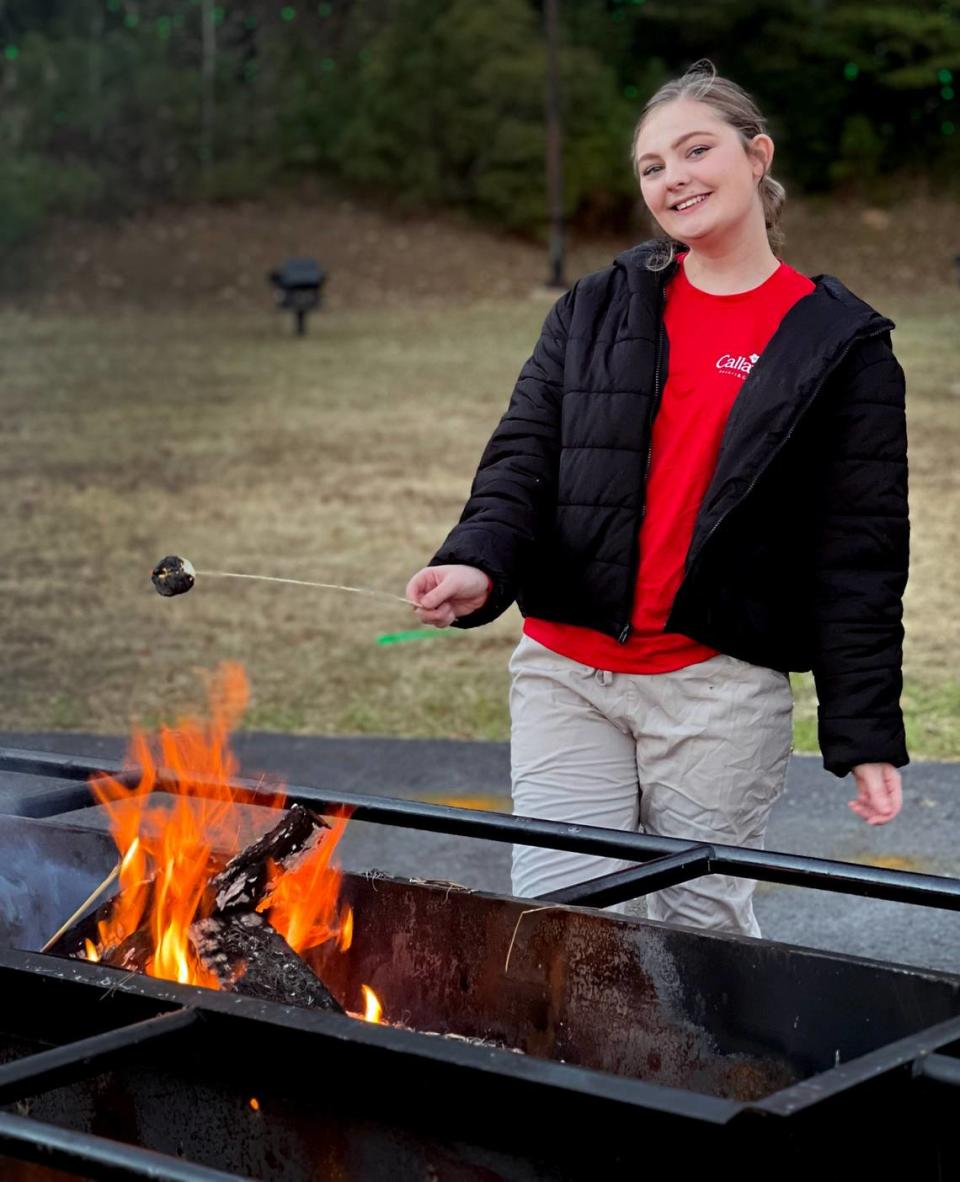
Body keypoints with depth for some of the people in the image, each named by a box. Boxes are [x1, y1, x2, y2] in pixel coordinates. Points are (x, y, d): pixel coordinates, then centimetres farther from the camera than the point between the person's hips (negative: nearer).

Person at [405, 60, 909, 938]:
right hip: (565, 675, 3)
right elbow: (522, 459, 3)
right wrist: (479, 563, -19)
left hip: (722, 692, -2)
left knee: (704, 926, 8)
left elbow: (859, 554, -2)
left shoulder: (840, 346, 0)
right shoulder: (593, 313, 9)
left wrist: (866, 732, -6)